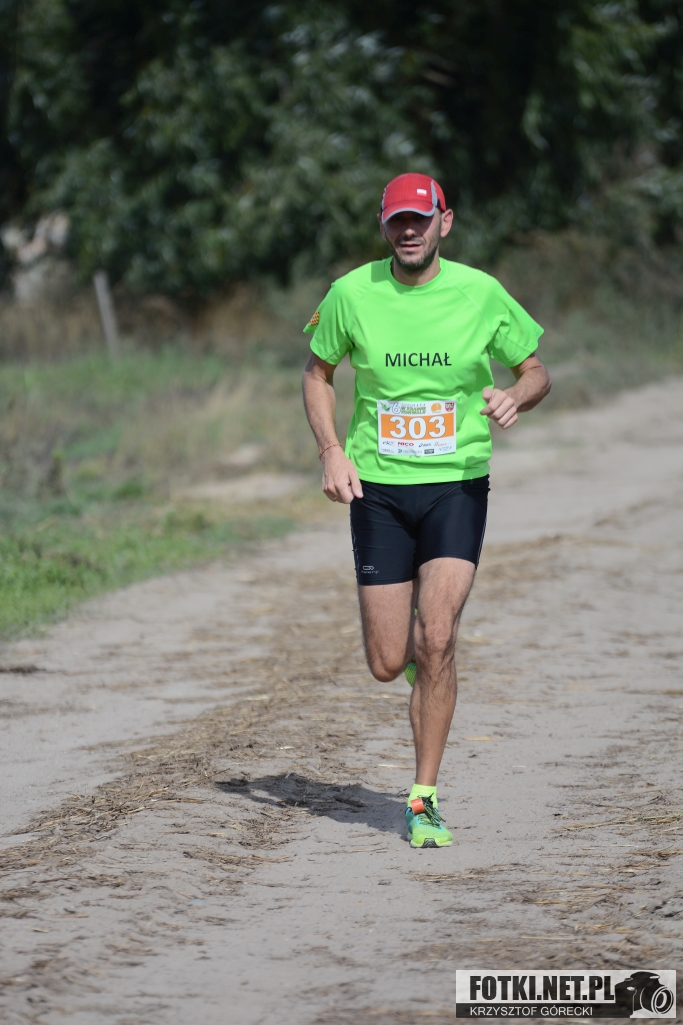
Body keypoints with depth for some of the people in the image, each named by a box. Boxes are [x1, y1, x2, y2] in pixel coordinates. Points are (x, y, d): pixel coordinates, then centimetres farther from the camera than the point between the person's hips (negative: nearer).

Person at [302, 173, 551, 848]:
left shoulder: (481, 294, -4)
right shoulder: (352, 294, -3)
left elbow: (536, 370, 9)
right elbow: (318, 372, 12)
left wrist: (515, 397, -15)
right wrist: (331, 451, -3)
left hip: (457, 486, -1)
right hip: (378, 489, 1)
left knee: (436, 644, -16)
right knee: (387, 664, 0)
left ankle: (424, 798, -5)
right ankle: (417, 651, 40)